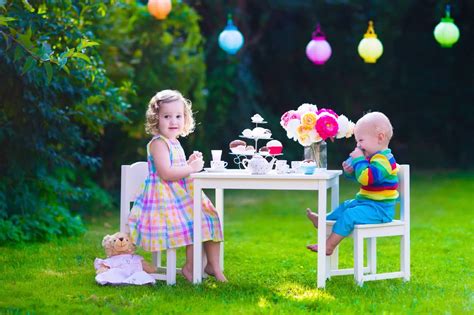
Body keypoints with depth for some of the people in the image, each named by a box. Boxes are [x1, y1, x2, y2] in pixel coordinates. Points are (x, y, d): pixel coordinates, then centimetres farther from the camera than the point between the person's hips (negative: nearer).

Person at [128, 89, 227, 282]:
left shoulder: (174, 143, 15)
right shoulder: (158, 143, -15)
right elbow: (165, 173, -25)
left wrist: (190, 162, 8)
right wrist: (191, 167, -18)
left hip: (182, 194, 10)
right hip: (165, 198, -10)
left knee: (209, 220, 5)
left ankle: (213, 265, 14)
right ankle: (189, 267, -5)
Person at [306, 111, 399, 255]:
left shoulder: (383, 160, -20)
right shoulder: (375, 157, 15)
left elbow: (365, 178, -34)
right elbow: (361, 177, 27)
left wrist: (359, 160, -23)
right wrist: (350, 171, 6)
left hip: (380, 209, -11)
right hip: (368, 203, 11)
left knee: (349, 215, -24)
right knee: (345, 206, 26)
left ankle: (329, 245, -23)